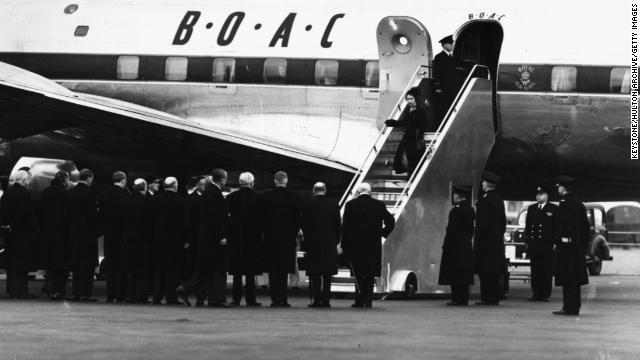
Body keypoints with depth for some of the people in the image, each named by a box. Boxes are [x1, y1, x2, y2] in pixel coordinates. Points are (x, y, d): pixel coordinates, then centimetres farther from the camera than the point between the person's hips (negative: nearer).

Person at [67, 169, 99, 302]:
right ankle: (85, 293, -6)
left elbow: (68, 212, 10)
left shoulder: (70, 193, 8)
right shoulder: (89, 193, -13)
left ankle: (76, 292, 12)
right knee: (87, 264, -3)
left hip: (74, 231, 7)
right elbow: (92, 213, -16)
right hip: (87, 231, -7)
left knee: (76, 263, 11)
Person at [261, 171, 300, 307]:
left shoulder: (266, 196, -2)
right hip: (287, 237, -1)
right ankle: (283, 299, -1)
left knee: (273, 270, 5)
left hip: (270, 236, 1)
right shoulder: (292, 197, -5)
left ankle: (275, 299, 0)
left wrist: (266, 232, 11)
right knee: (284, 270, 4)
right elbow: (297, 219, -1)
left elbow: (263, 217, 0)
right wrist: (294, 234, 10)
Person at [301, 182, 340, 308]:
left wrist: (306, 241, 8)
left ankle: (316, 300, -3)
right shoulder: (333, 205, -1)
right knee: (327, 275, 6)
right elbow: (338, 225, 2)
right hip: (330, 244, 1)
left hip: (313, 243, -1)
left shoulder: (307, 206, -4)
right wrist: (336, 240, 12)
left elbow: (304, 226, -2)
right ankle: (325, 300, 1)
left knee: (315, 275, 3)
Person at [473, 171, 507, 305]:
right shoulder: (499, 200, 13)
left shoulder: (484, 201, -13)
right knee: (494, 272, 10)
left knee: (485, 272, -6)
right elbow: (503, 222, 17)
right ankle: (495, 297, 12)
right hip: (497, 242, 8)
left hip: (485, 240, -8)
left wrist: (477, 240, -13)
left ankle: (487, 297, -7)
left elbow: (482, 223, -17)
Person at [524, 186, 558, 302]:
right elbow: (527, 226, 16)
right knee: (535, 271, 4)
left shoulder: (554, 209, 4)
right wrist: (526, 241, 8)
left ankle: (545, 295, 0)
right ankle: (536, 294, 7)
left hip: (547, 244, -4)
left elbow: (557, 227, 1)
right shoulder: (531, 209, 15)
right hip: (533, 244, 4)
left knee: (547, 271, -3)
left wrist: (555, 242, -7)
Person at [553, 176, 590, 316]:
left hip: (566, 245, -8)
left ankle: (569, 307, -8)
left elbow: (561, 225, -18)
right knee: (575, 279, 12)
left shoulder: (564, 203, -11)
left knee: (567, 279, -7)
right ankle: (574, 307, 16)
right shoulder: (579, 203, 15)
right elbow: (586, 226, 16)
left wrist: (557, 241, -15)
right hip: (578, 247, 9)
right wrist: (584, 244, 19)